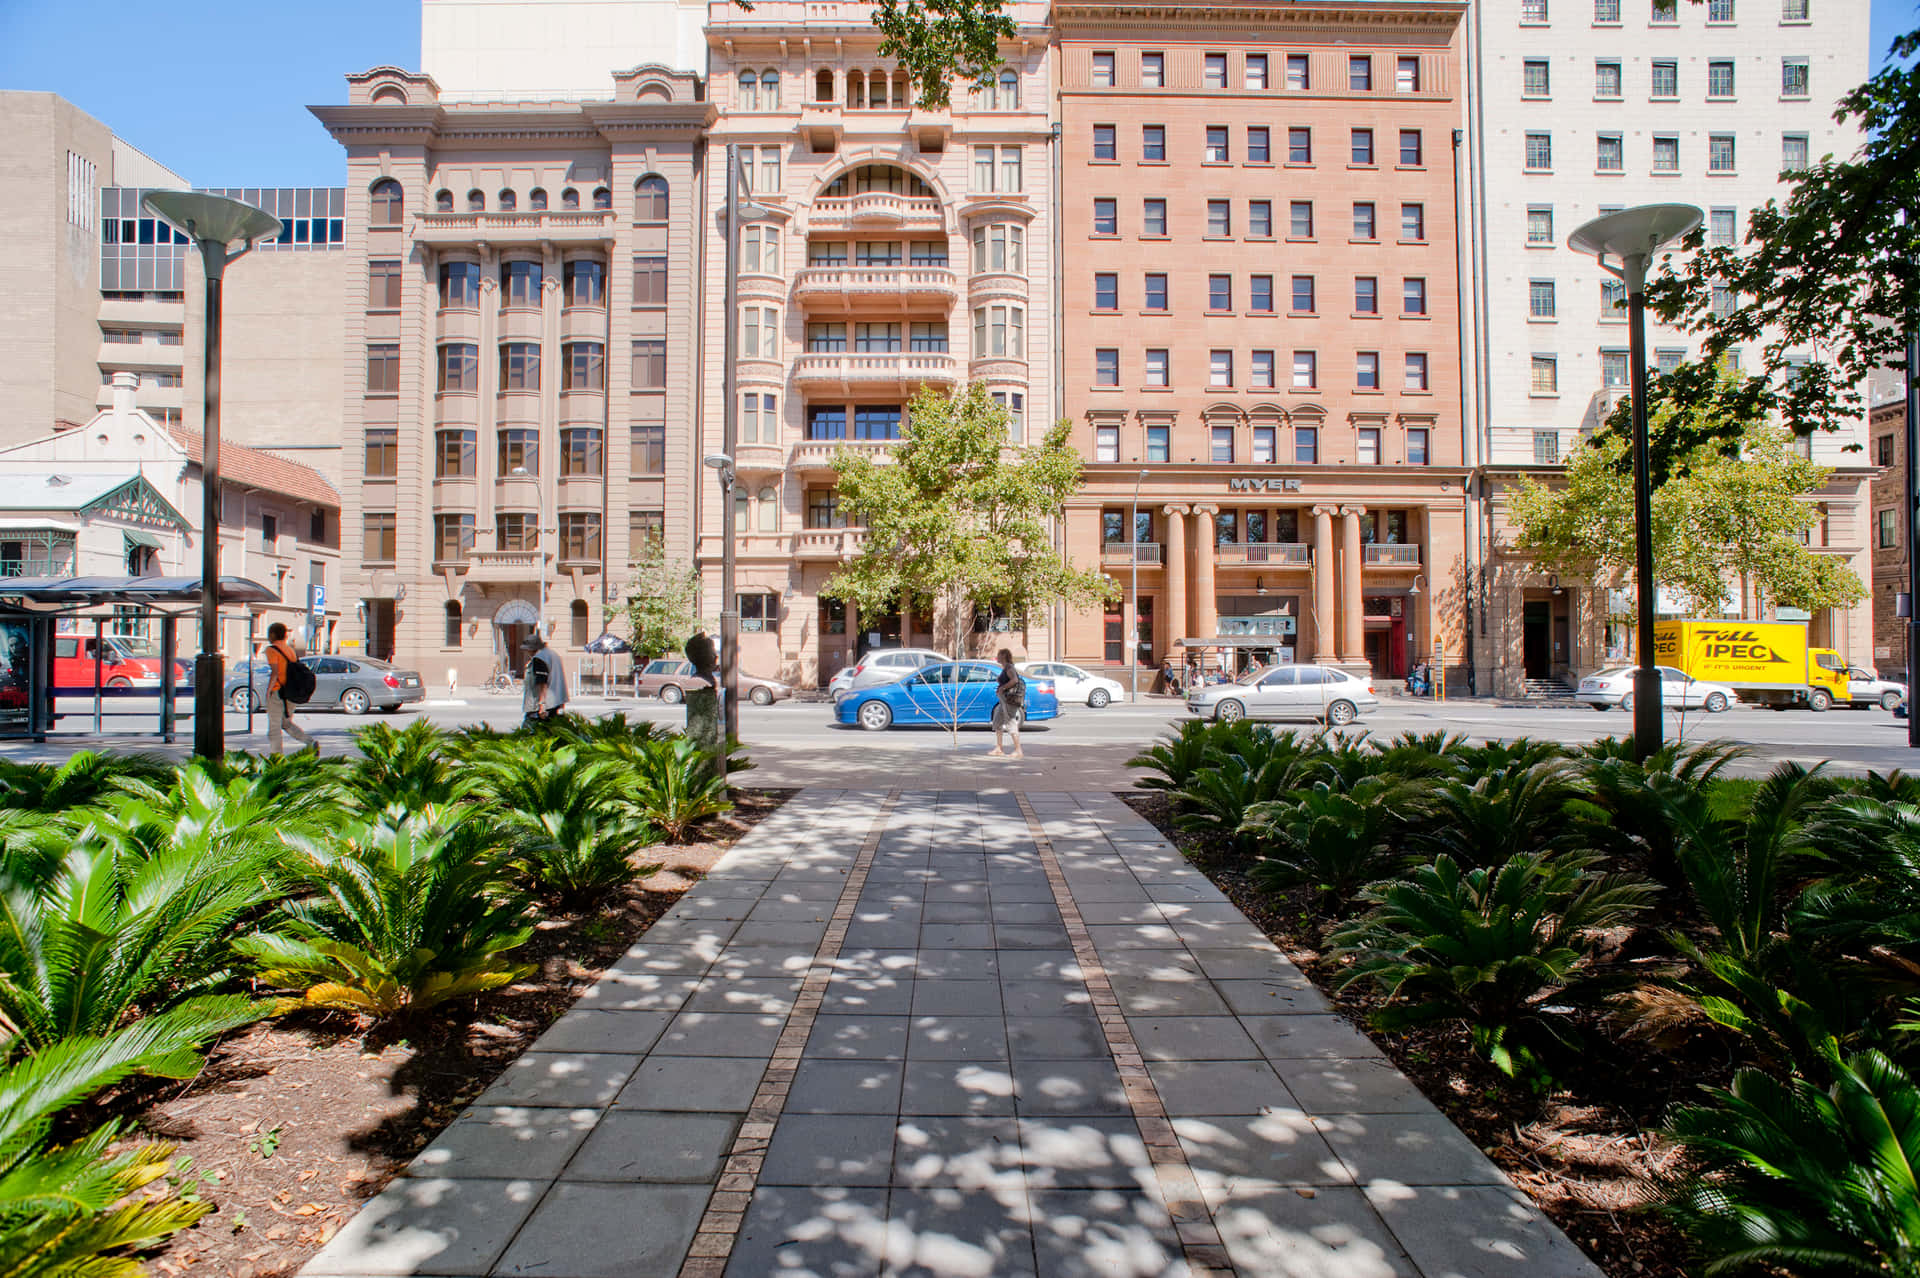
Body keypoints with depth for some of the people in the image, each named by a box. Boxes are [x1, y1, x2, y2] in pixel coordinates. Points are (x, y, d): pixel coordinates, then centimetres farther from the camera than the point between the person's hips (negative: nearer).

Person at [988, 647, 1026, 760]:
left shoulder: (1009, 668, -13)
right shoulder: (1005, 669, 17)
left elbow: (1015, 680, -29)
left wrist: (1002, 687, -22)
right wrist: (1000, 688, 17)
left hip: (1009, 699, -11)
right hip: (1004, 700, 11)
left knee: (1012, 725, -10)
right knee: (998, 723, 16)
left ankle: (1018, 751, -9)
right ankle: (999, 749, 20)